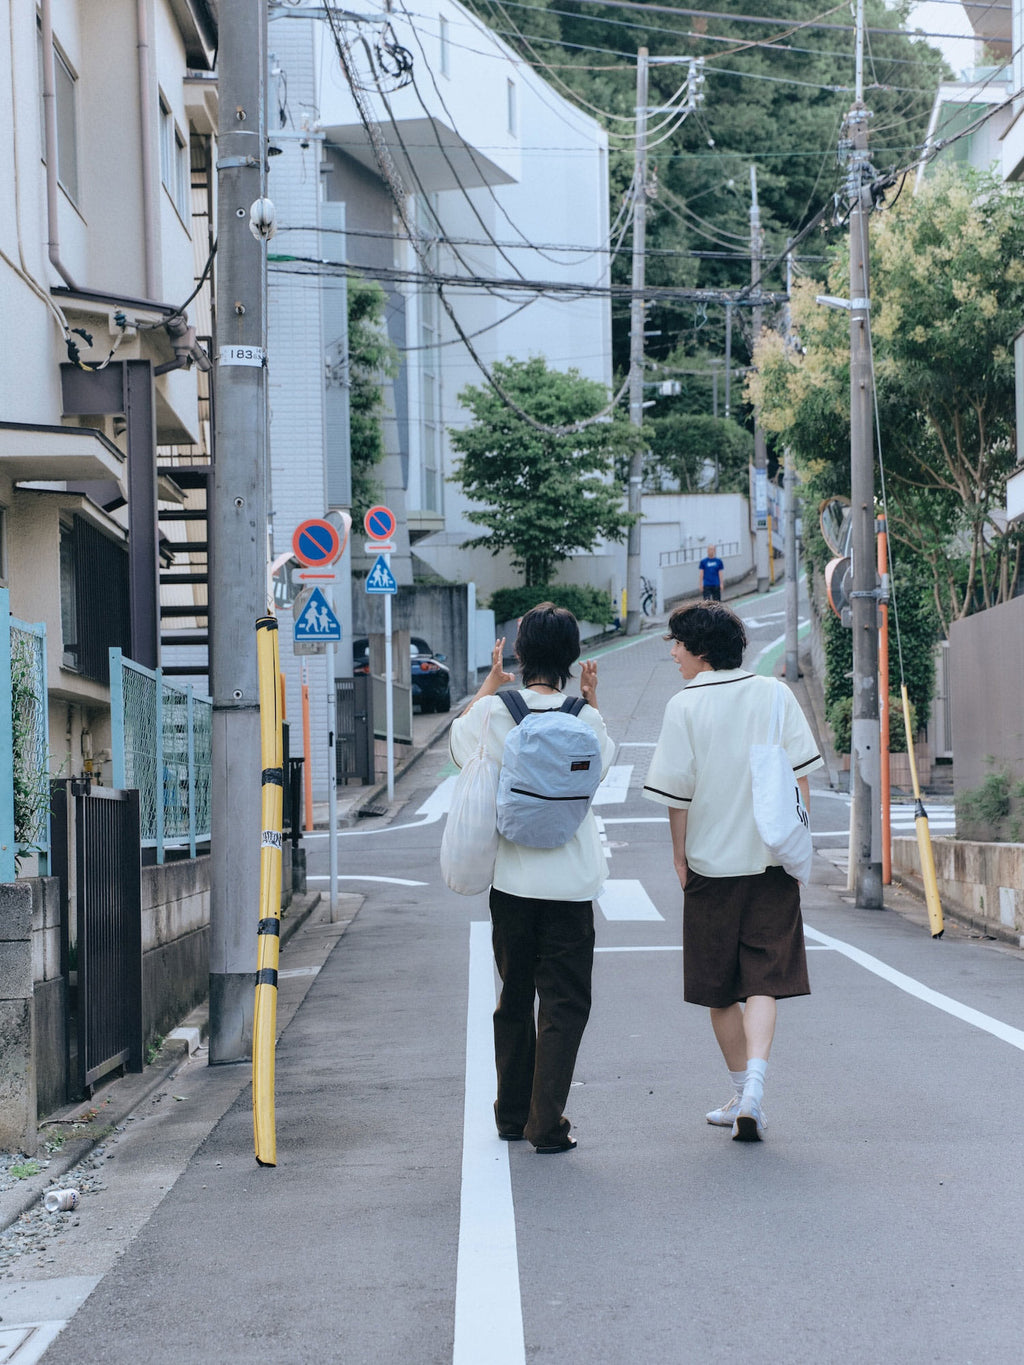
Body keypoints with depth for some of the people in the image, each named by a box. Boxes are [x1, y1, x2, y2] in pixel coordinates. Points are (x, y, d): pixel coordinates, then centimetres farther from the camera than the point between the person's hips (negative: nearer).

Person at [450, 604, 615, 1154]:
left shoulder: (492, 712, -7)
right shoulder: (585, 719, -8)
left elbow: (459, 741, 18)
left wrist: (490, 682, 26)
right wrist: (591, 697, 22)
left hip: (511, 879, 2)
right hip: (570, 884, -2)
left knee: (514, 996, 17)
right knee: (563, 1004, 3)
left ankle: (511, 1113, 27)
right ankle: (547, 1124, -3)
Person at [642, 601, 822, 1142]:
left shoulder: (685, 706, -7)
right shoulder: (775, 695, 1)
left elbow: (678, 792, -6)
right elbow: (799, 777, 2)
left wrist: (680, 855, 6)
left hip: (712, 864, -2)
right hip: (771, 860, 2)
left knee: (721, 990, 12)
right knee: (763, 982, 0)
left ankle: (742, 1091, 21)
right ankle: (753, 1088, -18)